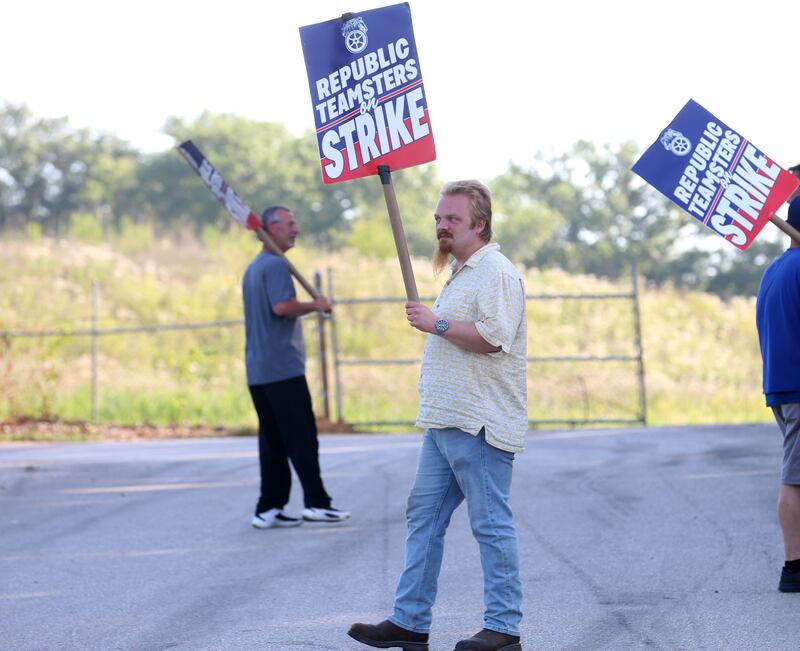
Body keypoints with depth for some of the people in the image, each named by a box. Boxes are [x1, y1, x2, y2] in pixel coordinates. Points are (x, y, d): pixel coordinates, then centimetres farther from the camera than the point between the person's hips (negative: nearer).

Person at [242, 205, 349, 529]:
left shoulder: (253, 268, 21)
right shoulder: (276, 264, -11)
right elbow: (281, 306, -24)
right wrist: (315, 305, -11)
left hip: (257, 370, 9)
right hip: (283, 366, -9)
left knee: (272, 440, 8)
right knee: (302, 438, -7)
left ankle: (269, 509, 6)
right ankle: (316, 502, -8)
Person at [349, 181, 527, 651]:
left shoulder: (495, 272, -11)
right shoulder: (461, 273, 22)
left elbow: (493, 337, -24)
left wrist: (437, 324, -16)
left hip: (479, 425, -11)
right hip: (445, 421, 11)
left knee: (491, 524, -6)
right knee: (424, 518, 8)